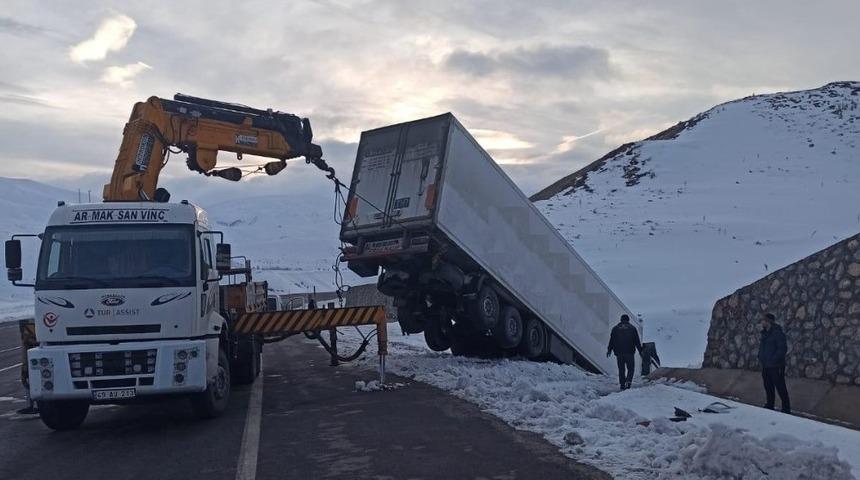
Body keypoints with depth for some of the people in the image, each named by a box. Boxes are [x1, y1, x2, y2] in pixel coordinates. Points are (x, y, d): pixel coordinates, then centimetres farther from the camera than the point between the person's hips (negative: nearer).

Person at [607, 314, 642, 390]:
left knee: (621, 370, 8)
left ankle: (622, 385, 4)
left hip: (619, 353, 2)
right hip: (629, 353, -2)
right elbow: (637, 341, 5)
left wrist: (609, 350, 16)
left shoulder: (615, 328, 8)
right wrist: (640, 351, 12)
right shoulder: (632, 328, 4)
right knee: (631, 369, 5)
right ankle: (628, 381, -18)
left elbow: (611, 341, 9)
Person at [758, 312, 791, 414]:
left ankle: (786, 408, 6)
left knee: (780, 387, -2)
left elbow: (783, 348, -19)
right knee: (768, 387, 17)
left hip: (775, 367, -9)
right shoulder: (765, 333, 12)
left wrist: (774, 359, -22)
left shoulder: (777, 333, -15)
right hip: (765, 366, 9)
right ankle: (769, 405, 30)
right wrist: (760, 357, 9)